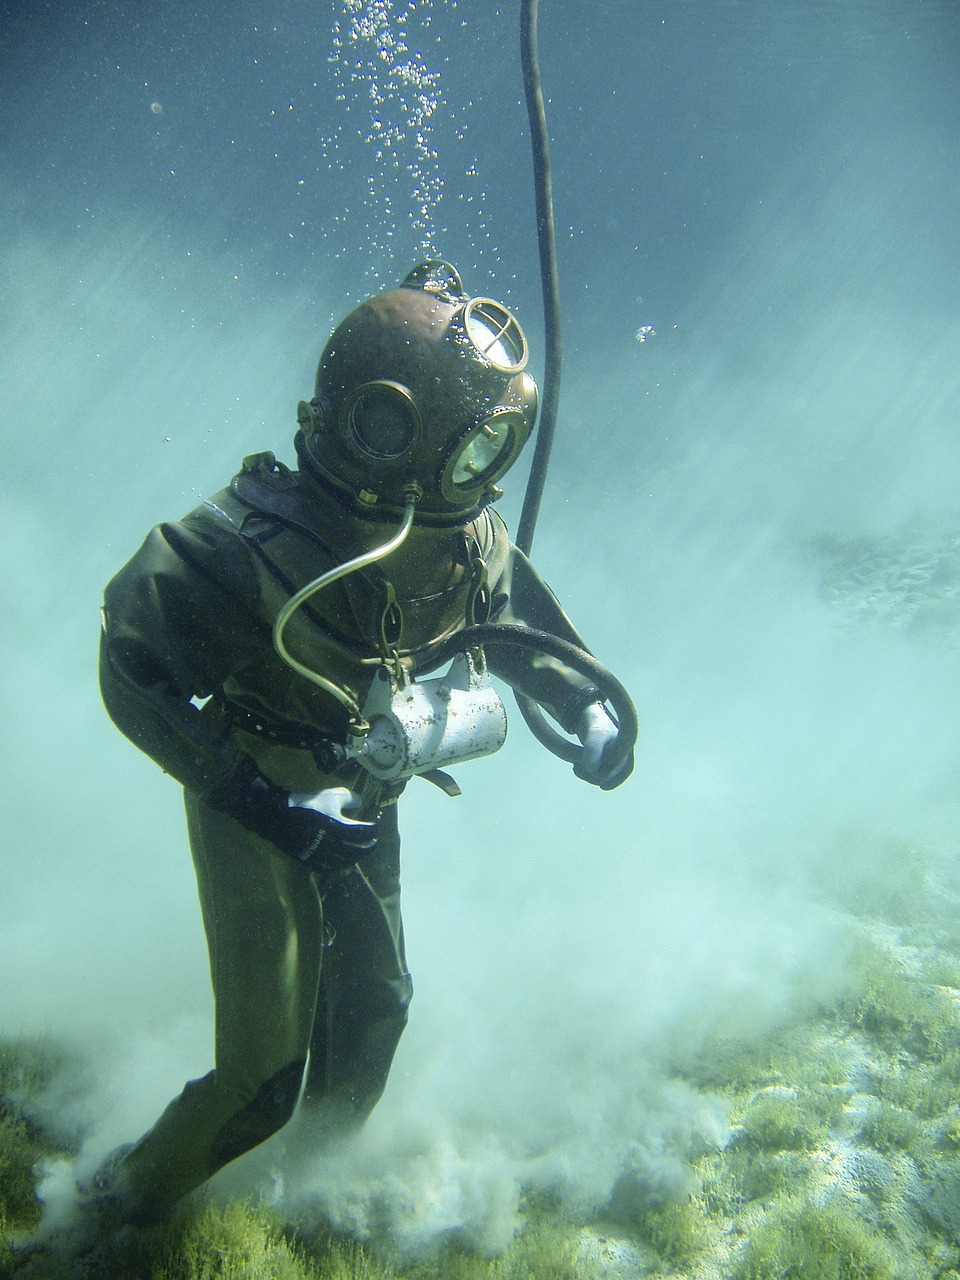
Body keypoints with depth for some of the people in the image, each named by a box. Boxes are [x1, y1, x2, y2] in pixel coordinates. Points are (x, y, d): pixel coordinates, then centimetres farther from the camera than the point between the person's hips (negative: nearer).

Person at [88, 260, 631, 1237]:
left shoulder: (469, 539, -16)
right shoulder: (248, 545, -35)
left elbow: (520, 621, 5)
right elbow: (134, 677, -26)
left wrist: (587, 712, -12)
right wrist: (267, 805, -32)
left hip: (363, 808, 6)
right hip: (256, 811, -6)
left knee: (374, 1003, 21)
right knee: (264, 1071, -3)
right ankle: (133, 1199, 30)